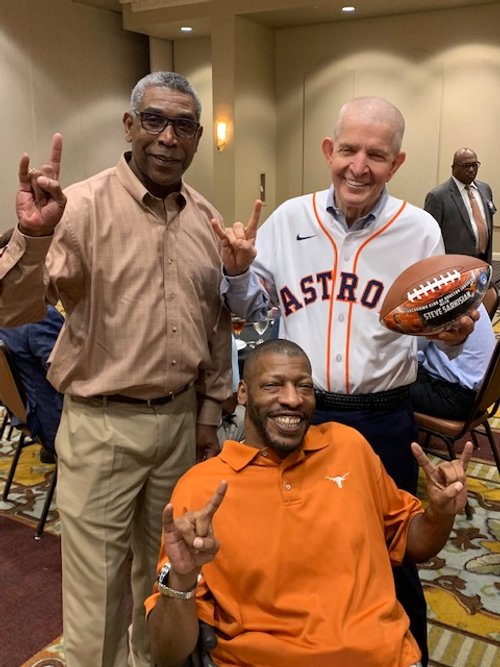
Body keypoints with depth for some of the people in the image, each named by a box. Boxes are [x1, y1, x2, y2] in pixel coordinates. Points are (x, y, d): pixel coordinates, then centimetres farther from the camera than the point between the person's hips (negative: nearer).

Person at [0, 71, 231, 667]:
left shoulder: (206, 218, 4)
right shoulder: (83, 206, -13)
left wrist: (211, 409, 13)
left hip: (181, 417, 5)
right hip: (101, 423, -5)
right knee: (96, 586, 9)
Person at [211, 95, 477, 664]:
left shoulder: (420, 232, -4)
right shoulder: (289, 219, 0)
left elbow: (438, 326, 2)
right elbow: (253, 308, 7)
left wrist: (454, 335, -20)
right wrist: (237, 271, -12)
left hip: (383, 423, -1)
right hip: (296, 413, 2)